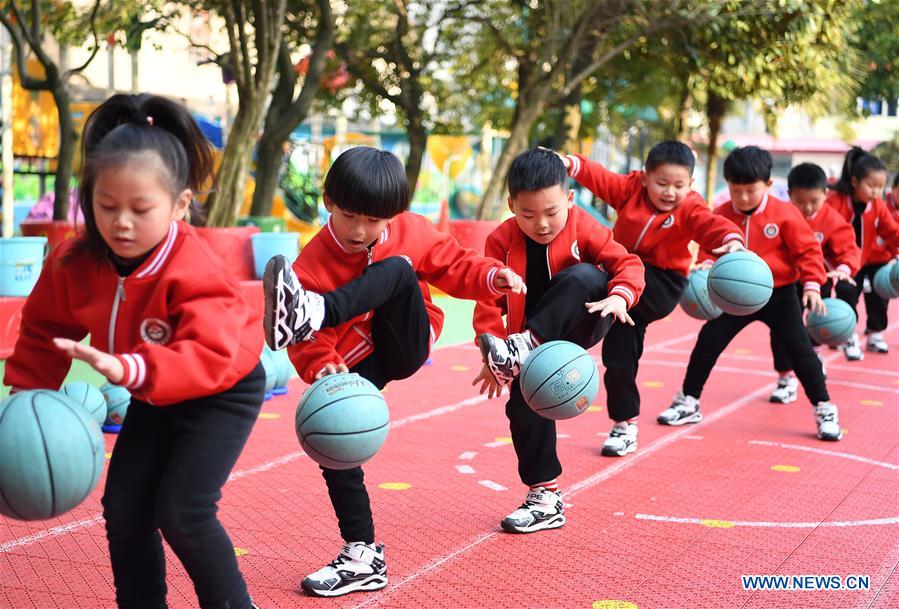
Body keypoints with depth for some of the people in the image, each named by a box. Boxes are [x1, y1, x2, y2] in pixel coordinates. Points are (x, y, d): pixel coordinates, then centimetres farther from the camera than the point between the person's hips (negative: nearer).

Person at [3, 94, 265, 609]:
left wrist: (131, 370, -58)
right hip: (155, 397, 7)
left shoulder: (195, 273, -35)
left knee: (181, 511, -14)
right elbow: (45, 330, 2)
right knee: (123, 507, 4)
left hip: (225, 391, -7)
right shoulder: (75, 263, -15)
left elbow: (209, 355, -46)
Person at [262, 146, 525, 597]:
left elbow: (452, 266, 6)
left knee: (398, 269, -24)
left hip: (406, 346, 0)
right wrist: (320, 365, -42)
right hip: (357, 365, 0)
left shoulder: (412, 232, -6)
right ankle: (363, 558, 4)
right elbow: (309, 346, -20)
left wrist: (489, 276, -14)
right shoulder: (311, 265, -17)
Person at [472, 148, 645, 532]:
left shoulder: (582, 227, -12)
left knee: (584, 276, -32)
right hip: (536, 340, 2)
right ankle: (545, 498, 8)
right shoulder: (501, 241, -11)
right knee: (525, 406, -8)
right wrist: (491, 349, -21)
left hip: (579, 325, -2)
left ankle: (522, 349, -34)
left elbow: (626, 262, -15)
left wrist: (620, 295, -36)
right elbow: (489, 300, -10)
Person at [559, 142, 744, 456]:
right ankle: (625, 426, 19)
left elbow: (712, 225, -28)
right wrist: (570, 163, -32)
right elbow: (599, 177, -14)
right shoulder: (631, 188, -3)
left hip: (662, 288, -4)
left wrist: (732, 239, -50)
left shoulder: (690, 208, -11)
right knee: (619, 356, 6)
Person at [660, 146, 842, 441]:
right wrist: (706, 267, -16)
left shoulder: (785, 214, -13)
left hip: (779, 295, -3)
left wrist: (812, 285, -16)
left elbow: (808, 250, -8)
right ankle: (688, 402, 14)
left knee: (800, 350, -2)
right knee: (707, 342, 0)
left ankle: (825, 410, 11)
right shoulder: (721, 214, -5)